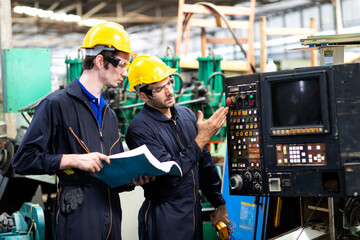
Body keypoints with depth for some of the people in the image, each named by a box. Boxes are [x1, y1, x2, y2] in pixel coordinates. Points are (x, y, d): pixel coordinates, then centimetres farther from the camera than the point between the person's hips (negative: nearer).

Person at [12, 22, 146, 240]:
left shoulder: (109, 114, 19)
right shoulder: (57, 104, -7)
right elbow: (23, 160, -12)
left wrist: (132, 179, 2)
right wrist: (73, 159, -20)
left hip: (111, 221, 7)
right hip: (78, 220, -7)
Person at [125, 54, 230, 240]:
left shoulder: (187, 115, 7)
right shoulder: (140, 129, -16)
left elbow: (205, 164, 14)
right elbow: (170, 174, -23)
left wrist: (220, 204, 14)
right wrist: (202, 138, -21)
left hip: (194, 214, 6)